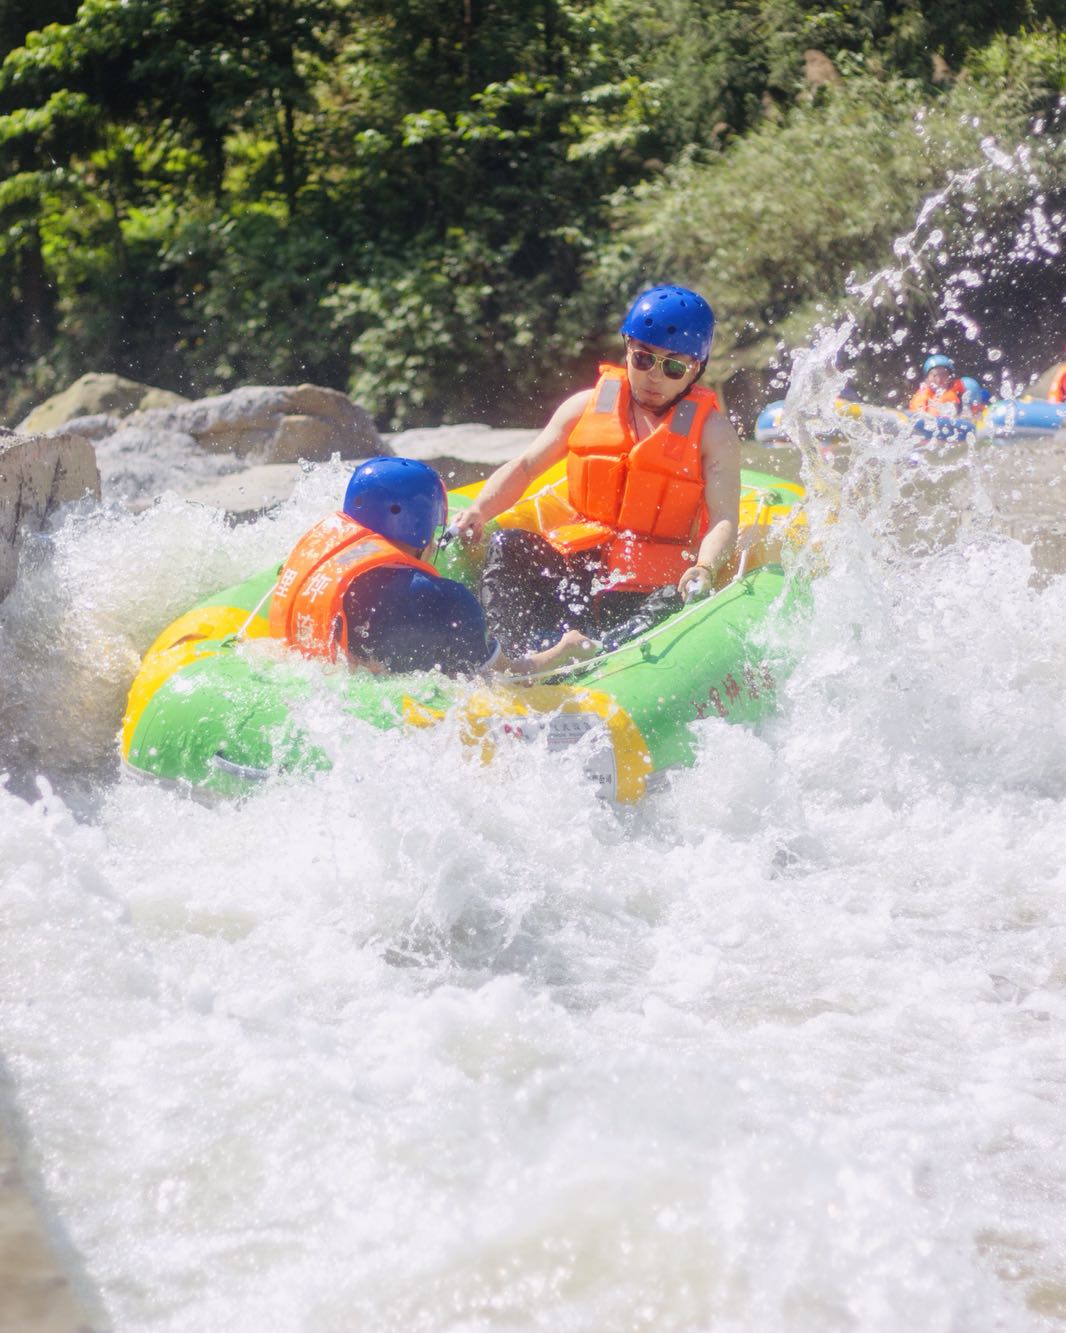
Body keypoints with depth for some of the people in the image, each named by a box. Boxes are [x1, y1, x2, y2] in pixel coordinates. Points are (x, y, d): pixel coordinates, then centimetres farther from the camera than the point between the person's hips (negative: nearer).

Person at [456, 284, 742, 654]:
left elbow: (724, 519, -10)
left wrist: (704, 569, -31)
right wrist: (478, 511, -13)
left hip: (650, 591, -3)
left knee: (680, 604, -35)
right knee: (506, 546, -22)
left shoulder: (711, 430, 2)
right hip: (572, 576, 3)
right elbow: (524, 467, 7)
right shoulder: (587, 406, 9)